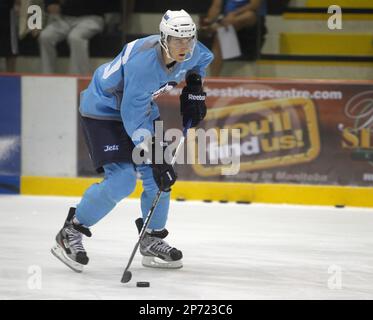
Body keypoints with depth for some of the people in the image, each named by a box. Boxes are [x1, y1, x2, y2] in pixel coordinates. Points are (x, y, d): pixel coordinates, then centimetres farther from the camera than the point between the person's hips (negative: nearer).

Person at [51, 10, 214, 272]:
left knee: (158, 177, 2)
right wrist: (155, 158, -35)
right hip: (104, 110, -8)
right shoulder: (143, 62, -37)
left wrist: (194, 89, 4)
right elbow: (134, 118, -34)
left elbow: (203, 60, 15)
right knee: (122, 180, -18)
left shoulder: (191, 52, -14)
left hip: (141, 106, 8)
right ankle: (70, 233, -5)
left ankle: (153, 241, 19)